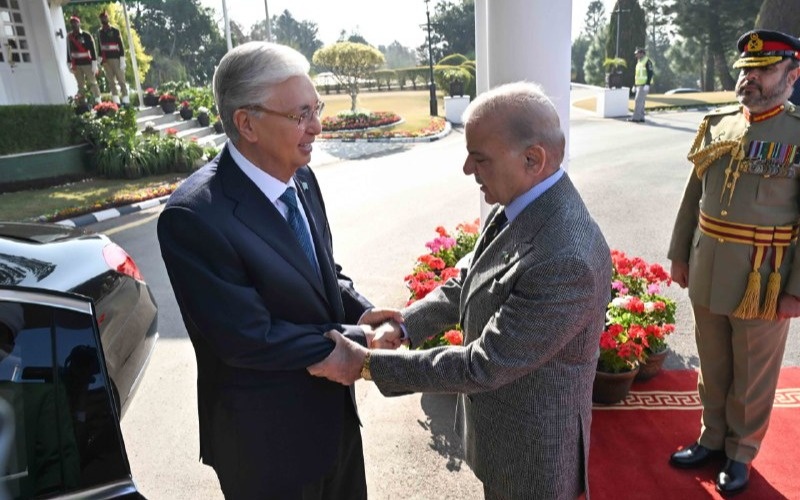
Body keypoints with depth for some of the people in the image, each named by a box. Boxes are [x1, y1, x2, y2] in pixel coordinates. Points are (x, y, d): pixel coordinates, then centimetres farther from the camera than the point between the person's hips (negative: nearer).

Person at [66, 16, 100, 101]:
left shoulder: (86, 35, -6)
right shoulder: (69, 37, 5)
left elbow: (92, 50, -7)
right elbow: (68, 51, 11)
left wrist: (94, 64, -11)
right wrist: (69, 65, 10)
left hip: (87, 63, -4)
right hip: (76, 65, 4)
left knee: (92, 83, 3)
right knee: (80, 85, 7)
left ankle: (98, 101, 7)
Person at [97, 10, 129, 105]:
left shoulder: (115, 31, -1)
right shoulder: (99, 33, 12)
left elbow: (121, 45, -5)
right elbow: (100, 47, 17)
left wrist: (122, 60, -12)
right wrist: (100, 60, 11)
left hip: (115, 58, -4)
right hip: (106, 60, 5)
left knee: (121, 79, -4)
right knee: (111, 81, 4)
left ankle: (125, 100, -3)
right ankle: (116, 101, 6)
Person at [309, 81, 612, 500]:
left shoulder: (567, 259, -35)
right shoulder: (517, 207, -7)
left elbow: (484, 365, -29)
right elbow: (469, 285, 5)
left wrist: (367, 364, -24)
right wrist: (404, 325, -8)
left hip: (533, 449, -7)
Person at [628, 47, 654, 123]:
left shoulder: (647, 61, -12)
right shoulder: (639, 62, 17)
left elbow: (650, 73, -18)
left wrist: (647, 85, -24)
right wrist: (634, 85, 20)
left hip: (644, 85, -9)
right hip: (639, 85, 9)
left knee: (638, 101, -12)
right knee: (641, 102, 7)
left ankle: (635, 117, -13)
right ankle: (641, 118, 9)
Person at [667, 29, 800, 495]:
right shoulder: (715, 125, 4)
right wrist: (680, 253, 9)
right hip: (707, 270, 4)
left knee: (753, 375, 13)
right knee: (712, 365, 18)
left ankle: (740, 453, 33)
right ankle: (712, 438, 38)